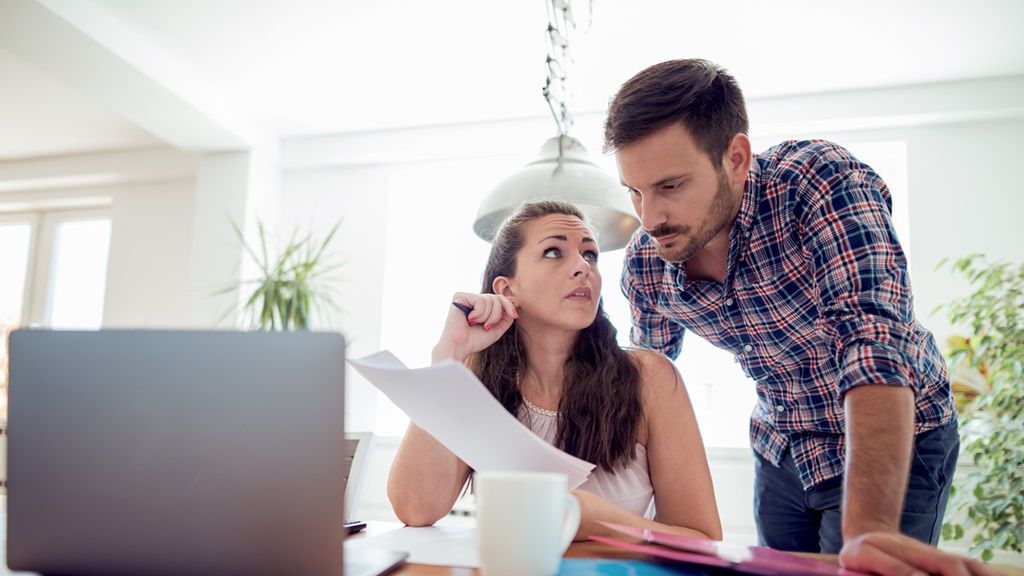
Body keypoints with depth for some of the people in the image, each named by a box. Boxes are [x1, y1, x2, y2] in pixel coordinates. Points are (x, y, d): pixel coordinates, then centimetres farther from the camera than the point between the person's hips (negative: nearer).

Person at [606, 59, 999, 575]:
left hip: (897, 442, -4)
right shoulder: (644, 263, -14)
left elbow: (875, 341, -40)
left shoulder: (823, 180, -29)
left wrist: (868, 529, -50)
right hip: (779, 448, 5)